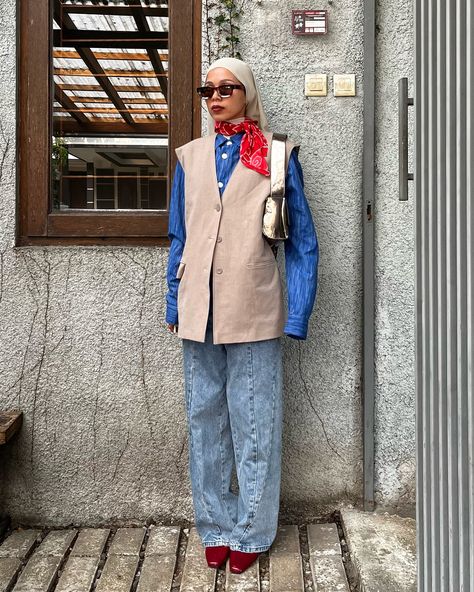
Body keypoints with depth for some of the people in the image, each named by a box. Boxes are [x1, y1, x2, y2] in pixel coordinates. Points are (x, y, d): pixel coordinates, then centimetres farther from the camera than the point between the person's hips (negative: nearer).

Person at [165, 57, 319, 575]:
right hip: (198, 313, 4)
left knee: (254, 425, 4)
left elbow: (301, 240, 1)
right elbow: (179, 238, 15)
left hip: (252, 313, -3)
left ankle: (251, 532, 23)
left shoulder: (277, 156, 3)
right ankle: (215, 527, 28)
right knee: (205, 421, 11)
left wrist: (297, 313, -6)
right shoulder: (190, 157, 13)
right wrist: (174, 304, 9)